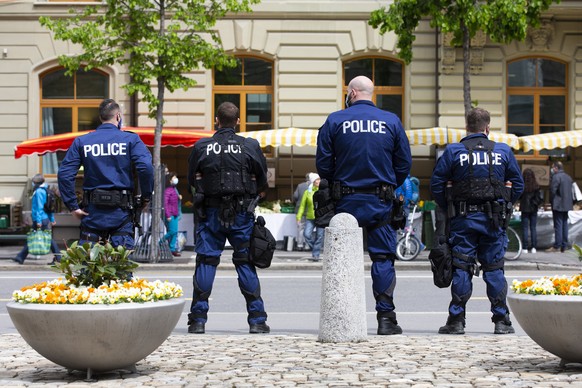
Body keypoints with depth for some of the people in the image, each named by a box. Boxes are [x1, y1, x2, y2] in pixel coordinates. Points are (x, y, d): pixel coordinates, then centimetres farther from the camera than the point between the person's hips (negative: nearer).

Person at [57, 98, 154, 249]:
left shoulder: (81, 142, 6)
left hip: (92, 212, 2)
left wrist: (72, 206, 1)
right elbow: (145, 167, -15)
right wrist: (146, 197, -2)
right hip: (121, 212, -2)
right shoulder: (130, 139, 0)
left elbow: (64, 174, -2)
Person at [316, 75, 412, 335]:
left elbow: (323, 164, 0)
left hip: (346, 201, 0)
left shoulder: (335, 121, 0)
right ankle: (386, 318, 0)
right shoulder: (391, 121, 4)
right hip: (380, 202, 0)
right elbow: (405, 163, 5)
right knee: (383, 257, 4)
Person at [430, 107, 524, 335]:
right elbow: (518, 185, 9)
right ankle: (501, 321, 8)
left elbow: (436, 184, -1)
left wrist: (449, 210, 9)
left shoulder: (453, 151, -1)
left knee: (461, 268, 2)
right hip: (493, 220, 1)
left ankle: (457, 320, 1)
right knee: (494, 268, 7)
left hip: (463, 219, -1)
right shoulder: (503, 151, 5)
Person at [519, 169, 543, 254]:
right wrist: (535, 203, 5)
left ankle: (525, 247, 0)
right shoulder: (536, 186, -4)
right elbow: (540, 198, -7)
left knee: (525, 228, 3)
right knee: (533, 228, 9)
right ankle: (534, 247, 7)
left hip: (525, 209, -2)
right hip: (534, 209, 2)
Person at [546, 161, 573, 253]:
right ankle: (564, 246, 13)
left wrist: (551, 201, -3)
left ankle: (557, 246, -7)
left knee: (558, 225, -7)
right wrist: (571, 202, 19)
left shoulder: (556, 177, -14)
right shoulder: (568, 177, 13)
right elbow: (571, 191, 16)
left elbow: (552, 191, -17)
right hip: (567, 205, 8)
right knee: (564, 224, 11)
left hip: (558, 205, -8)